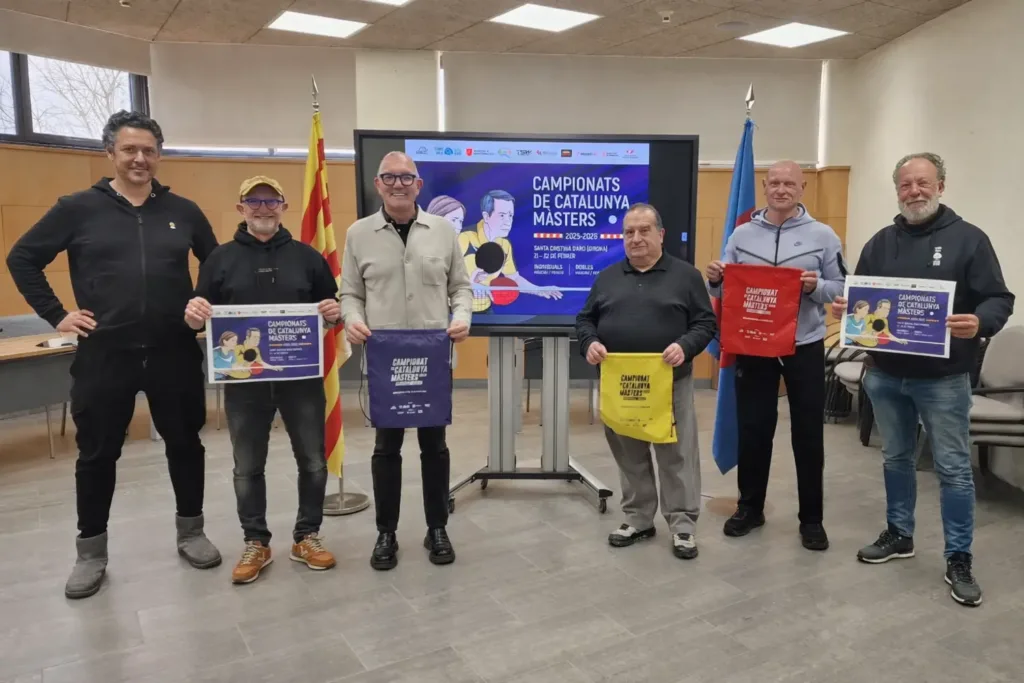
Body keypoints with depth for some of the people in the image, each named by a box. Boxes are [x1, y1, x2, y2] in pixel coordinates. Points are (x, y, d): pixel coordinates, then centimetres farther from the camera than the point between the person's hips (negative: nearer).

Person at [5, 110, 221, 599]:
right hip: (104, 355, -1)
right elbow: (22, 258, 6)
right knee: (97, 454, 9)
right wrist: (56, 315, -1)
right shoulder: (79, 208, -1)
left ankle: (191, 533, 29)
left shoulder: (183, 211, 5)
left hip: (174, 353, 2)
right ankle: (91, 552, 26)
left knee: (185, 445, 11)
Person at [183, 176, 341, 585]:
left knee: (313, 461, 7)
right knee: (248, 467, 9)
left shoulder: (307, 256, 7)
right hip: (244, 380, 0)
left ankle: (307, 536, 24)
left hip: (301, 377, 0)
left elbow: (332, 309, 10)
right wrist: (194, 316, -17)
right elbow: (203, 316, 6)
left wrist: (335, 313, -13)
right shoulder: (221, 259, 6)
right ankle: (255, 543, 25)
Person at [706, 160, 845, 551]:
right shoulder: (742, 235, 5)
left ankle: (811, 518, 20)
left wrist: (817, 287, -21)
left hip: (805, 348, -1)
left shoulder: (822, 236, 0)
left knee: (809, 434, 6)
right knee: (753, 430, 10)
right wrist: (715, 279, -14)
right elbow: (726, 289, 8)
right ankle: (749, 507, 26)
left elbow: (842, 289, -1)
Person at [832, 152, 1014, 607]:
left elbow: (999, 299, -7)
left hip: (943, 378, -4)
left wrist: (979, 323, -28)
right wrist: (844, 307, -10)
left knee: (953, 468, 2)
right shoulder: (881, 242, 9)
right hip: (885, 374, 4)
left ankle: (959, 559, 14)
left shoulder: (968, 239, -4)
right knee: (896, 459, 16)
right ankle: (899, 535, 32)